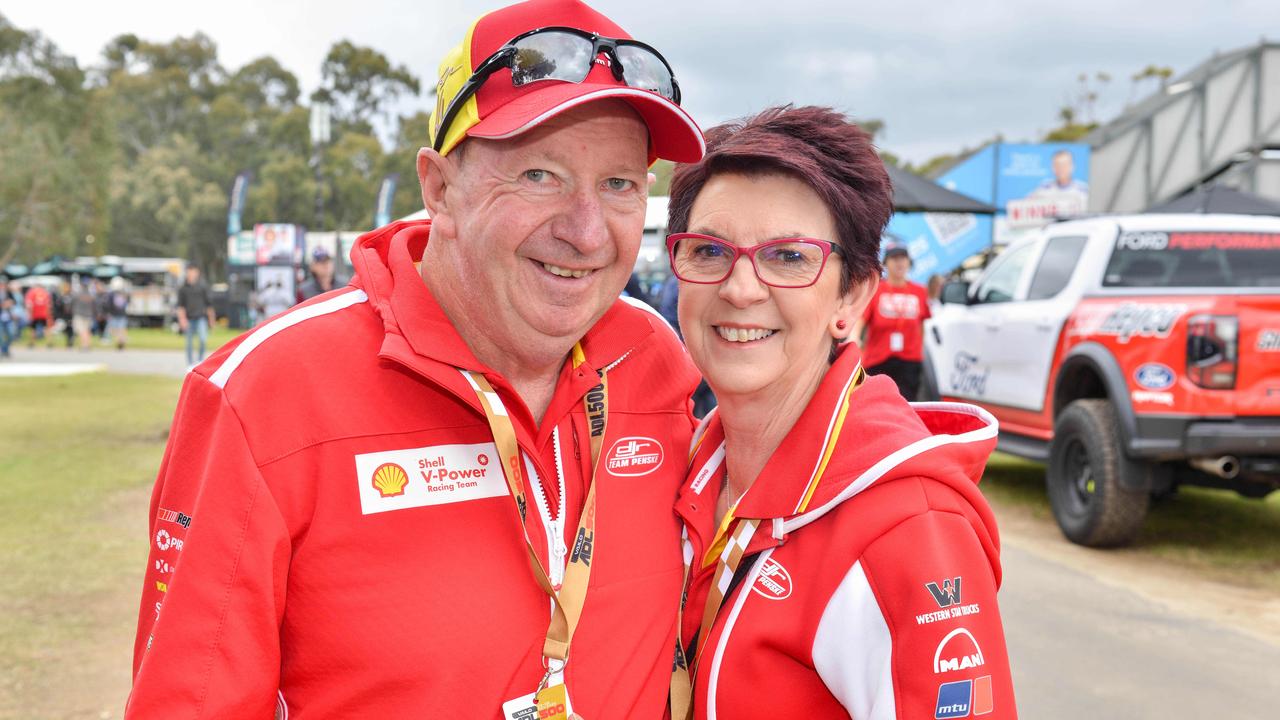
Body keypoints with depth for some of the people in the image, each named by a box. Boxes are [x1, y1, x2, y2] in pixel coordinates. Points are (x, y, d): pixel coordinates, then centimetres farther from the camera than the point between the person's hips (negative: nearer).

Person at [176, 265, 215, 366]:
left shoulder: (203, 286, 3)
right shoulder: (183, 288, 4)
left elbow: (209, 303, 7)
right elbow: (180, 305, 4)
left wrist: (211, 319, 8)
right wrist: (182, 318, -7)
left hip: (201, 317, -1)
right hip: (189, 319, 1)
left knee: (203, 339, -17)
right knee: (190, 343, 5)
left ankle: (200, 358, 3)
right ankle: (190, 363, 15)